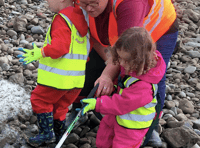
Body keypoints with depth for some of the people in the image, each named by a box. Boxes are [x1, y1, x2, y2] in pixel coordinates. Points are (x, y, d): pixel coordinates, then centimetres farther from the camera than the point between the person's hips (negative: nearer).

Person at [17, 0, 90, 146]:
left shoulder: (61, 19, -17)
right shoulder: (82, 18, 11)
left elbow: (60, 46, -27)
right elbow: (89, 46, 17)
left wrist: (39, 53, -19)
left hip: (58, 78, -8)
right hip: (76, 78, 8)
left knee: (39, 100, 9)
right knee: (59, 105, 21)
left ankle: (47, 133, 10)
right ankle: (59, 135, 28)